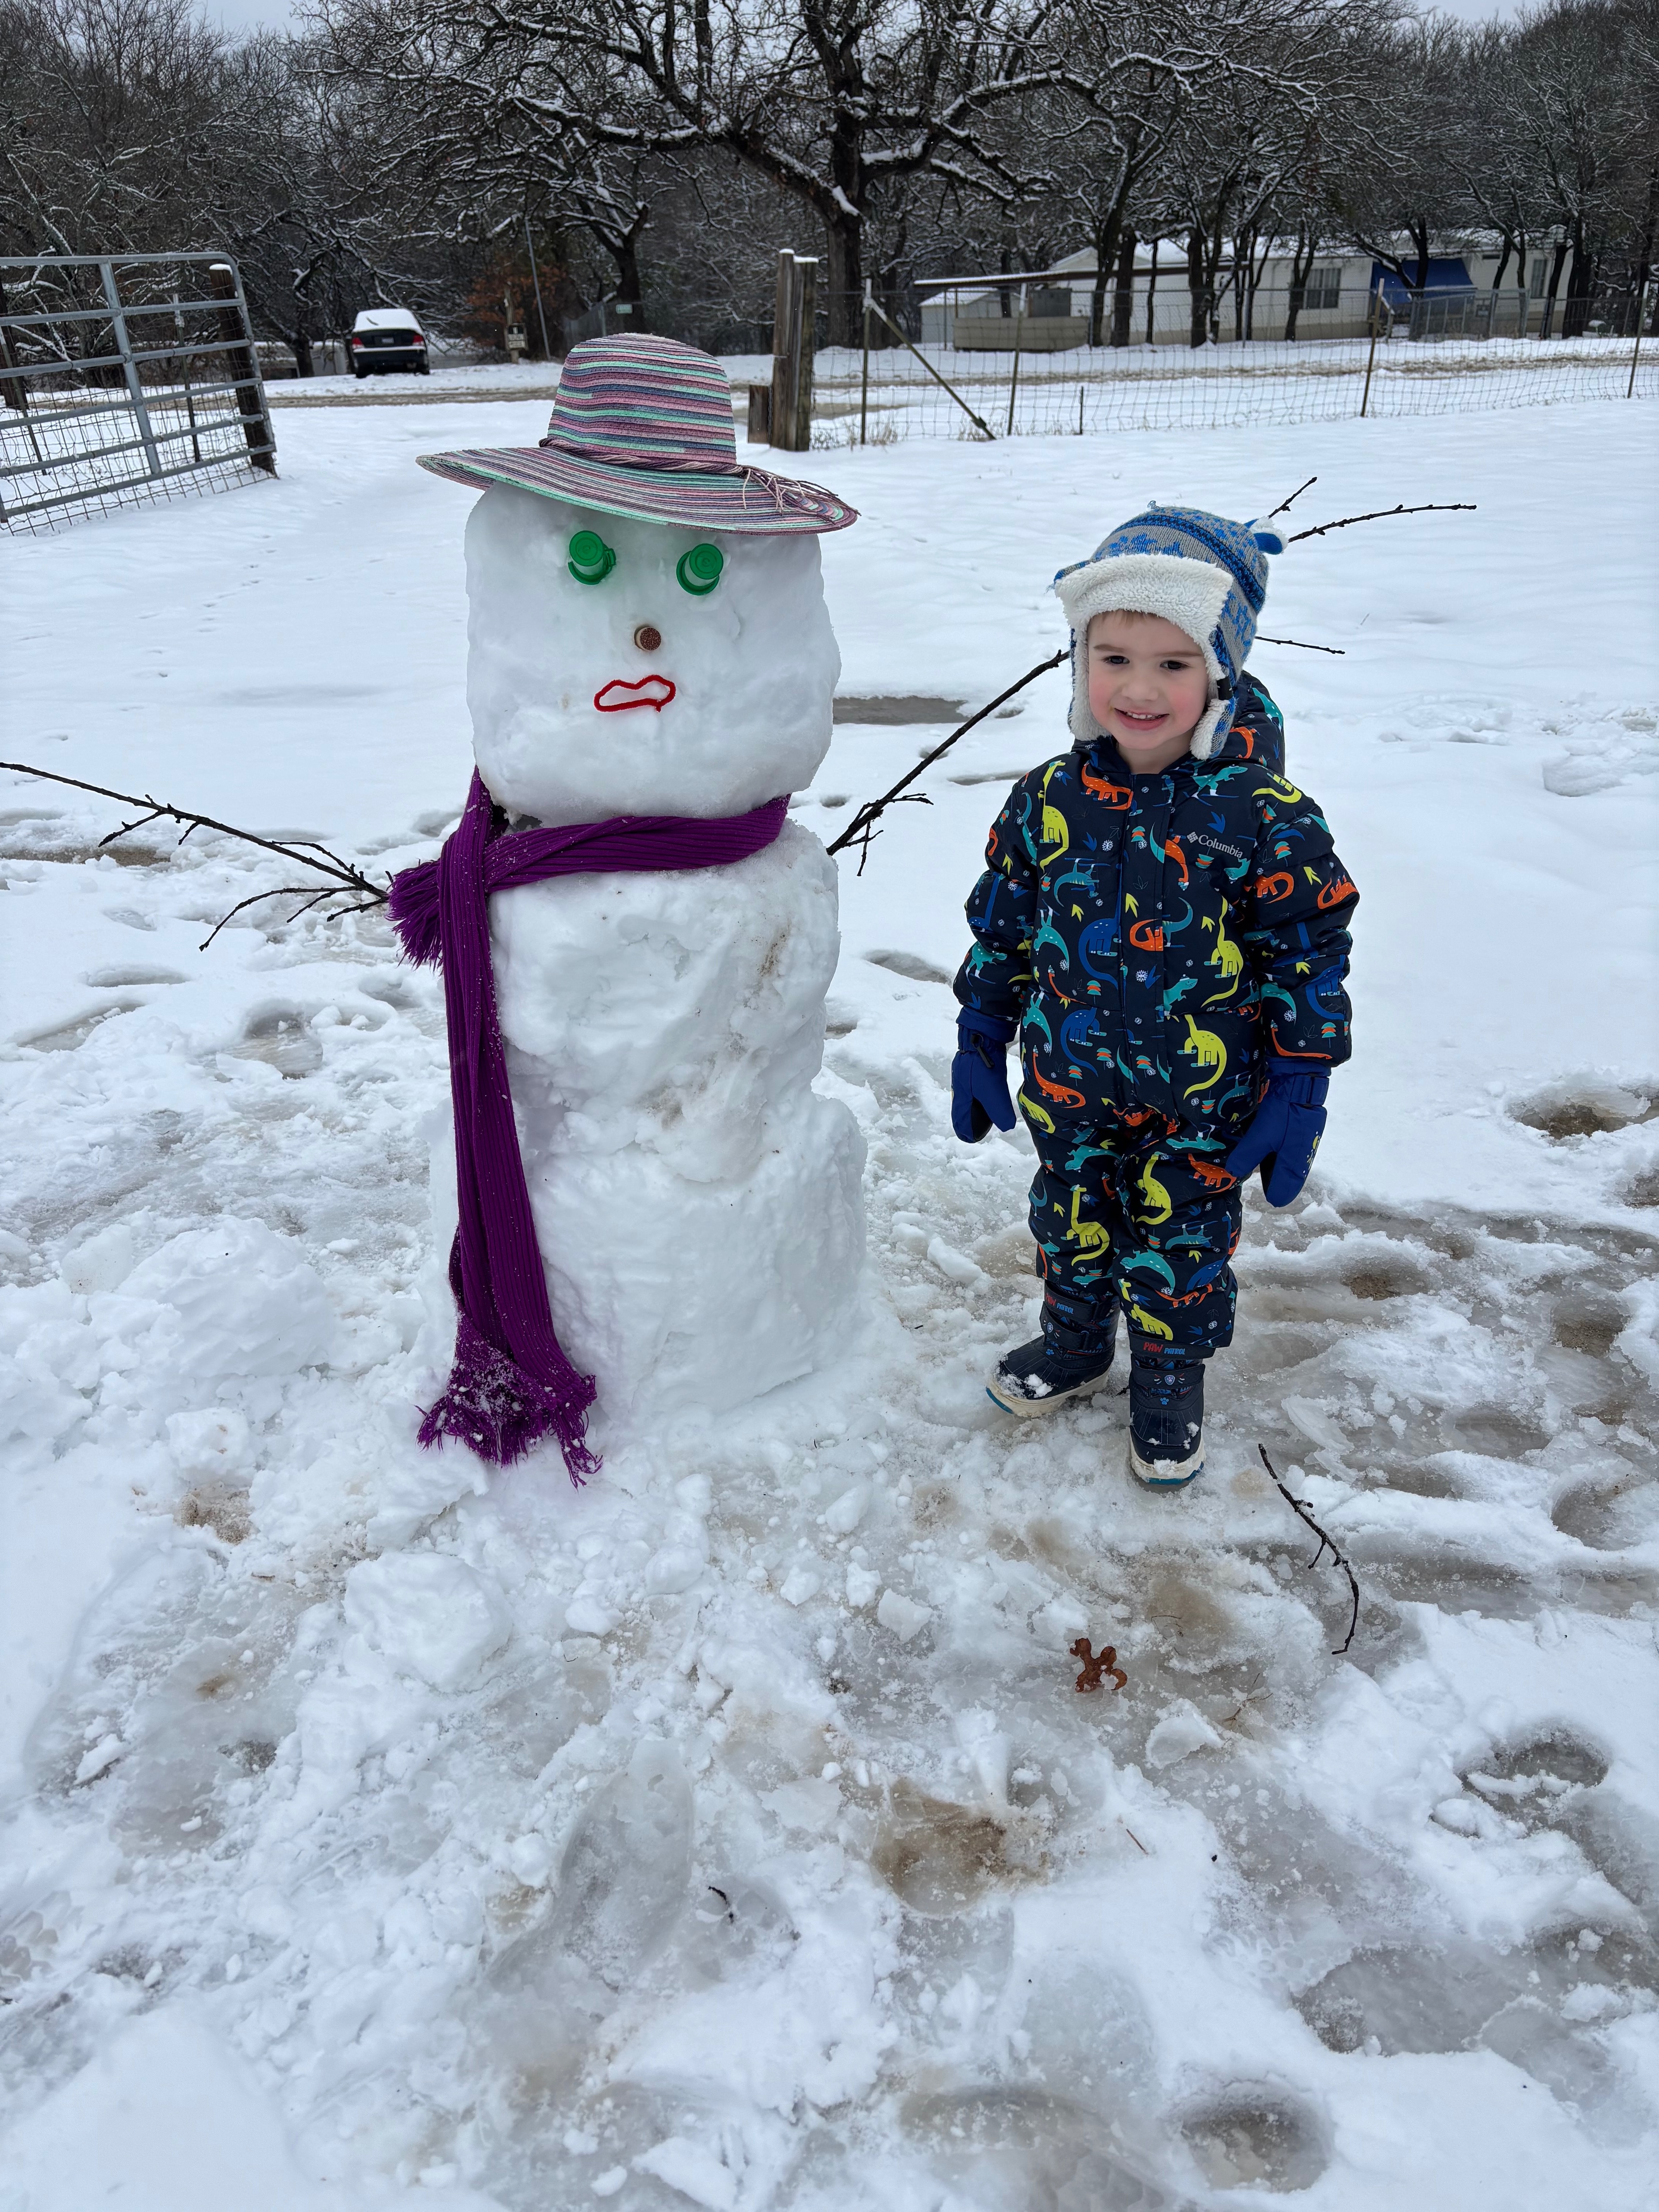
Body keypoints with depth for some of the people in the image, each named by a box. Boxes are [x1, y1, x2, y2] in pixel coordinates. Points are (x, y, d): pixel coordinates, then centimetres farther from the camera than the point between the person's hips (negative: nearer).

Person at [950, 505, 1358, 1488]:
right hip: (1069, 1085, 3)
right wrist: (980, 1044, 6)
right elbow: (1002, 929, 3)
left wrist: (1299, 1093, -8)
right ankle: (1076, 1340, 48)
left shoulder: (1265, 818, -18)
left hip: (1204, 1104, -3)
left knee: (1180, 1243, 14)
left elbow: (1309, 959, -10)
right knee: (1074, 1221, 22)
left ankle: (1171, 1378, 40)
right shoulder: (1049, 801, -9)